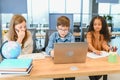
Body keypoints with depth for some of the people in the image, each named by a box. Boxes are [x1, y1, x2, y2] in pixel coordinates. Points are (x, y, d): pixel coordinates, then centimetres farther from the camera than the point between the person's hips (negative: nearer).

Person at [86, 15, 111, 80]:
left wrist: (108, 48, -30)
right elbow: (89, 44, -21)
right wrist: (94, 50, -42)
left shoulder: (103, 35, 8)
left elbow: (104, 44, -5)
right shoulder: (90, 33, -6)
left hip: (100, 55, 4)